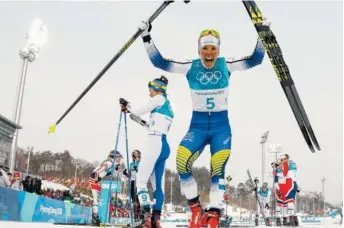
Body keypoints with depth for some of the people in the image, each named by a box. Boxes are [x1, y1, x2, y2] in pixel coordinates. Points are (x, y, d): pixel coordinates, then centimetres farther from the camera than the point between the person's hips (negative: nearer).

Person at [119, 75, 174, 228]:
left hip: (155, 144, -9)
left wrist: (127, 105, 17)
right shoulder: (167, 105, 24)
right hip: (164, 146, 9)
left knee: (141, 179, -11)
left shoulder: (159, 98, -1)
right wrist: (130, 112, 33)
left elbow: (139, 112, -2)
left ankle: (147, 215, -19)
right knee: (158, 184, 7)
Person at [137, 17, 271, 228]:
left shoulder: (227, 65, -1)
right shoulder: (190, 67, -2)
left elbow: (255, 59, -2)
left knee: (218, 169, -15)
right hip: (197, 125, 0)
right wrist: (147, 38, -9)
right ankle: (195, 207, -2)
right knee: (181, 162, -22)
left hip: (221, 126, 0)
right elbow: (159, 62, -3)